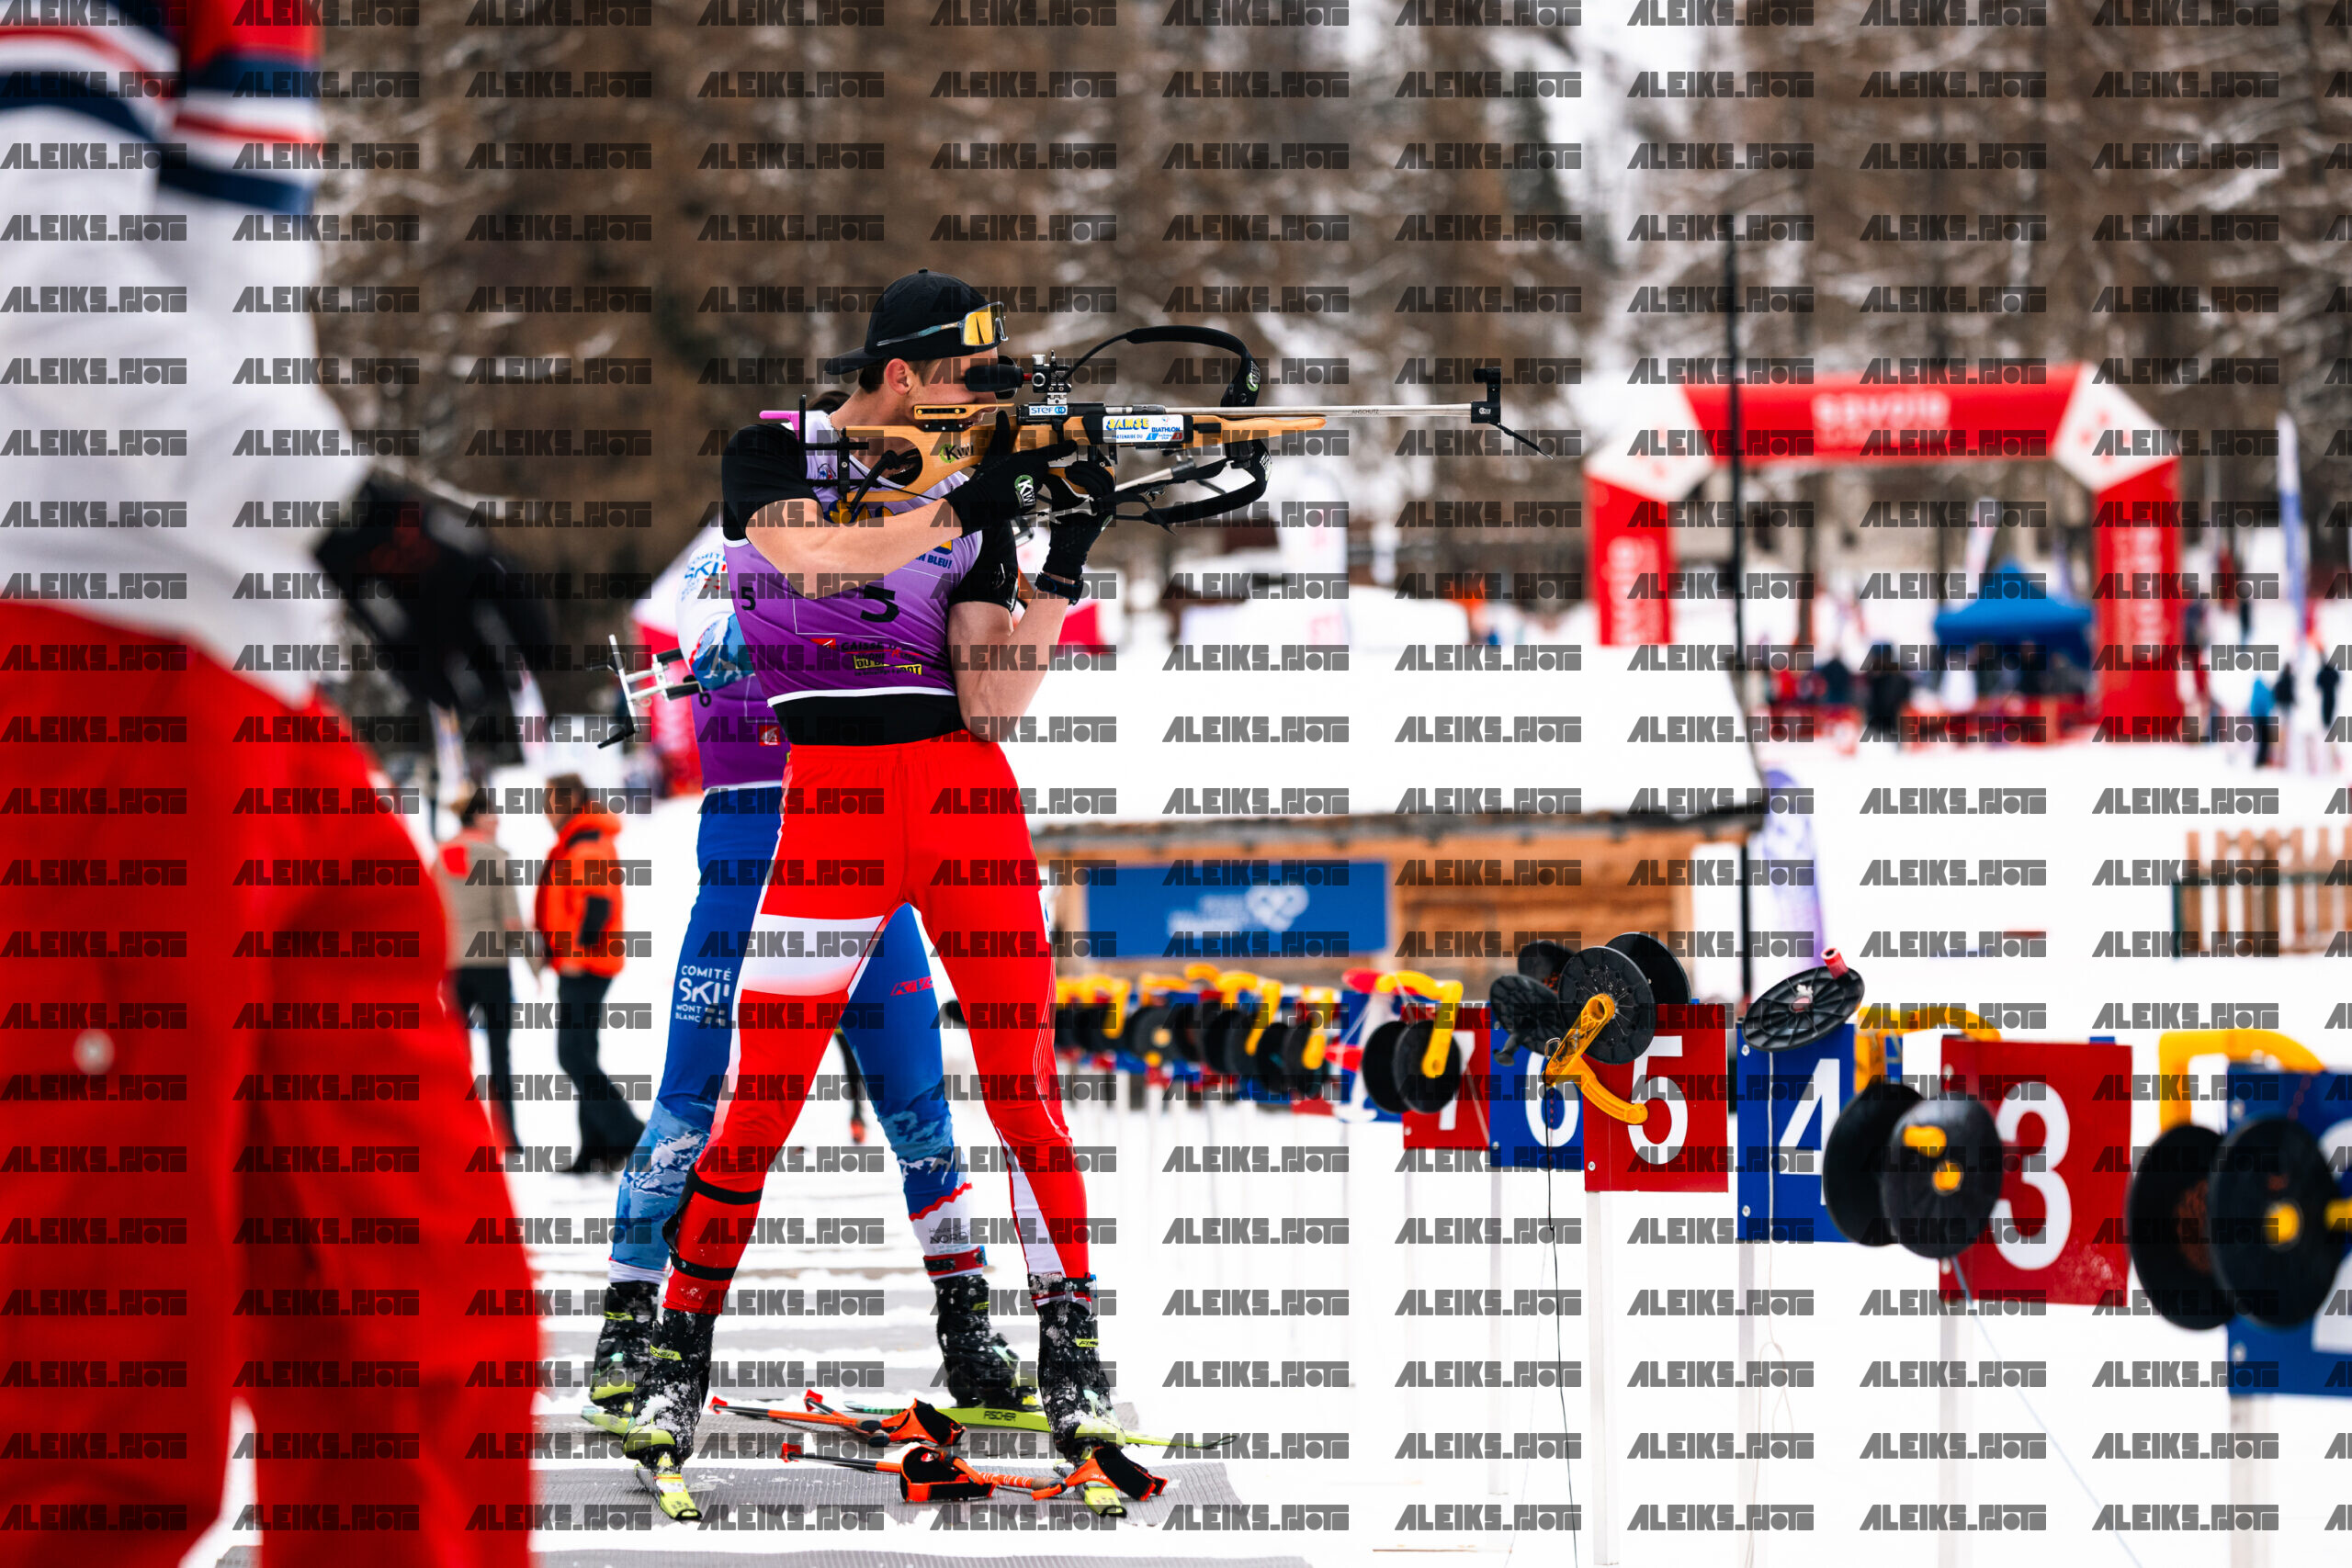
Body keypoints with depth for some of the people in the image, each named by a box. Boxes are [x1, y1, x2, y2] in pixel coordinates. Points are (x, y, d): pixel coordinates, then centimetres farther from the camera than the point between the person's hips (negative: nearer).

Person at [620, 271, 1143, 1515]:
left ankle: (1073, 1376, 1)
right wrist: (959, 510, -23)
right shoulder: (770, 459, 2)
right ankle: (676, 1360, 9)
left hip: (968, 796, 3)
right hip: (827, 801, -3)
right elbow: (815, 555, -21)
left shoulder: (973, 496, 11)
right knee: (762, 1102, -6)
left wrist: (1063, 571, -7)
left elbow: (992, 699, 3)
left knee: (1024, 1086, -3)